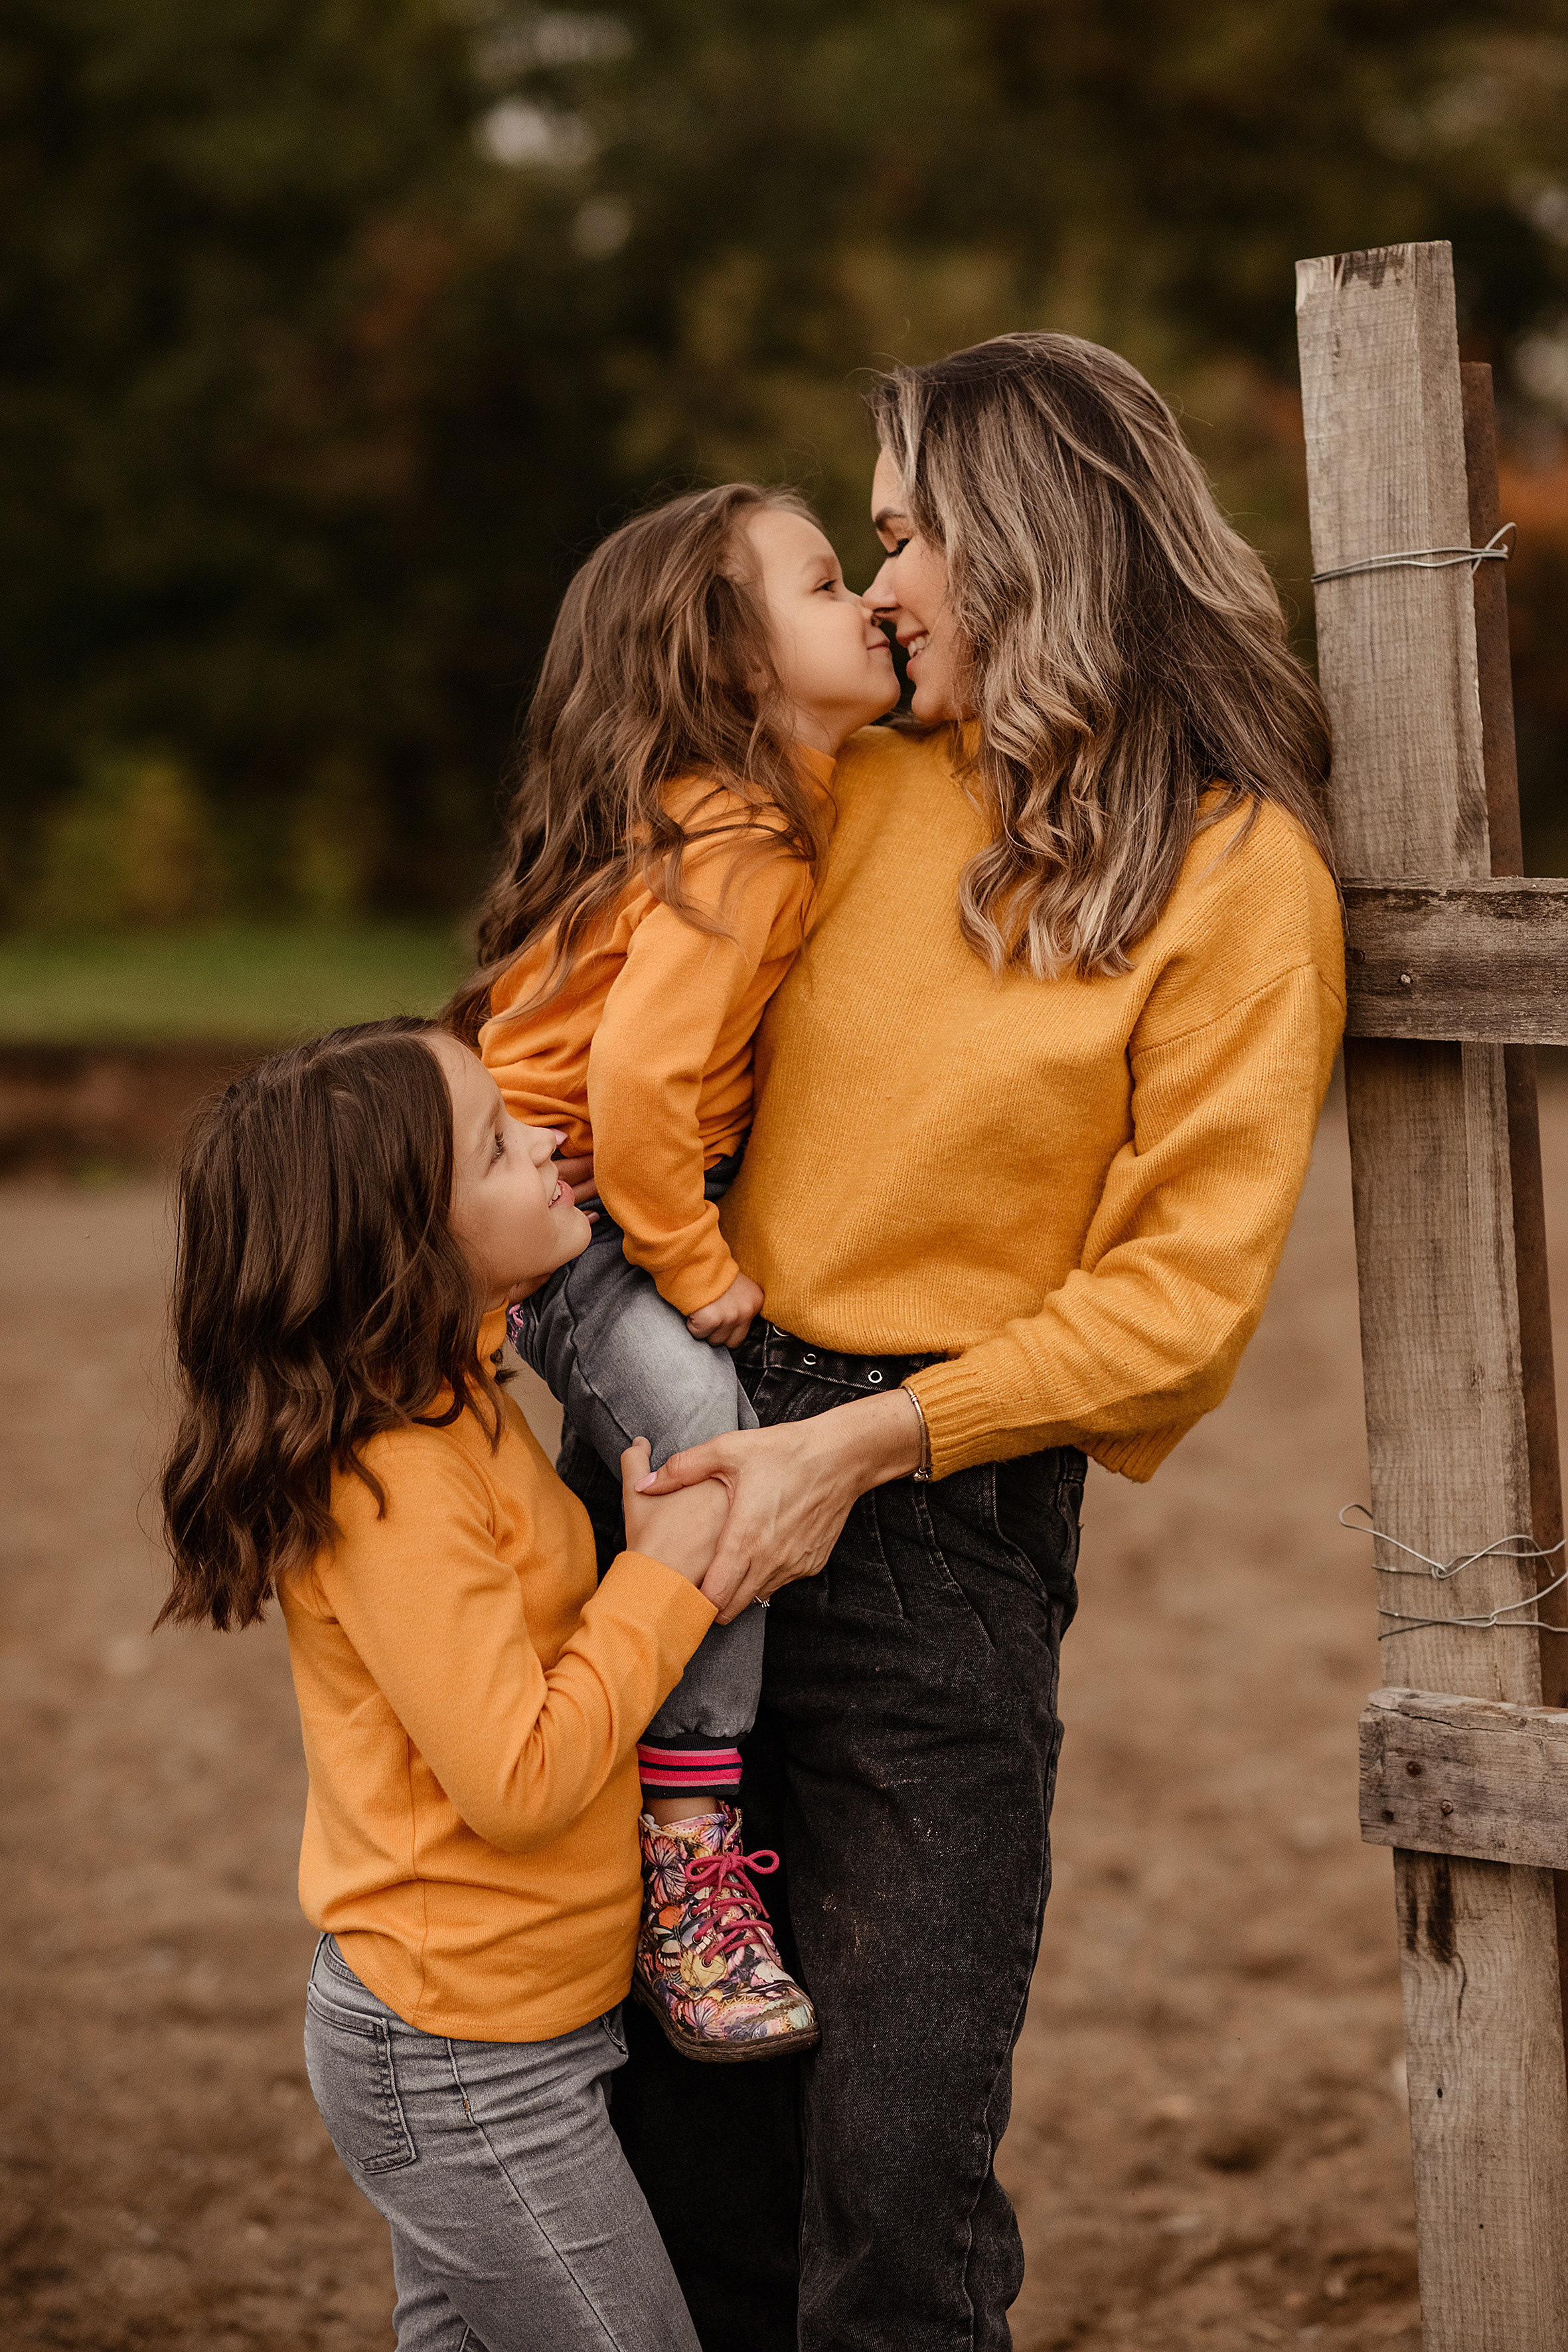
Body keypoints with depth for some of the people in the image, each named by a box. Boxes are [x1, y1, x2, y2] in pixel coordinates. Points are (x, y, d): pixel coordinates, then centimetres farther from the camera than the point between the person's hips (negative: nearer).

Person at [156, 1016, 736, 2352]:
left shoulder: (451, 1398, 3)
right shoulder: (397, 1488, -26)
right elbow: (517, 1780, -26)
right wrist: (665, 1573, -18)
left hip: (438, 2026, 9)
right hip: (477, 2075, -9)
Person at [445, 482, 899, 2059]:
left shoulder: (780, 815, 9)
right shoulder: (734, 846, -23)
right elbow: (638, 1072, -30)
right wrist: (689, 1264, -19)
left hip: (634, 1200, 11)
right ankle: (682, 1873, -20)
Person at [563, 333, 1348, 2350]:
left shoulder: (1236, 874, -5)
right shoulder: (863, 799, 11)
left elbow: (1183, 1293, -10)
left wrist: (863, 1444, -16)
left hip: (942, 1513, -5)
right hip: (689, 1434, 5)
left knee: (893, 2163, -4)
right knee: (675, 2103, 11)